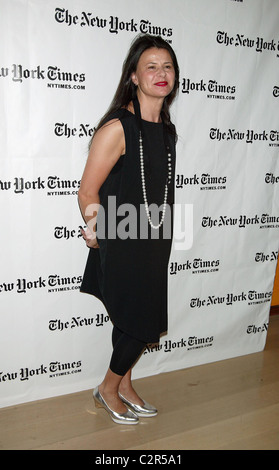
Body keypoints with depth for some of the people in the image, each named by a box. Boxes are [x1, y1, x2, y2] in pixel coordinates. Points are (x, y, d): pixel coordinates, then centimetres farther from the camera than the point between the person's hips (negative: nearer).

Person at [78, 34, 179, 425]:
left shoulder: (167, 129, 7)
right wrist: (99, 235, -3)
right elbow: (88, 193, -15)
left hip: (155, 244, 7)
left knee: (139, 321, 16)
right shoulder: (117, 128, -17)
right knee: (140, 323, 3)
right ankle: (108, 389, 29)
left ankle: (124, 384, 39)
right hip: (122, 246, -7)